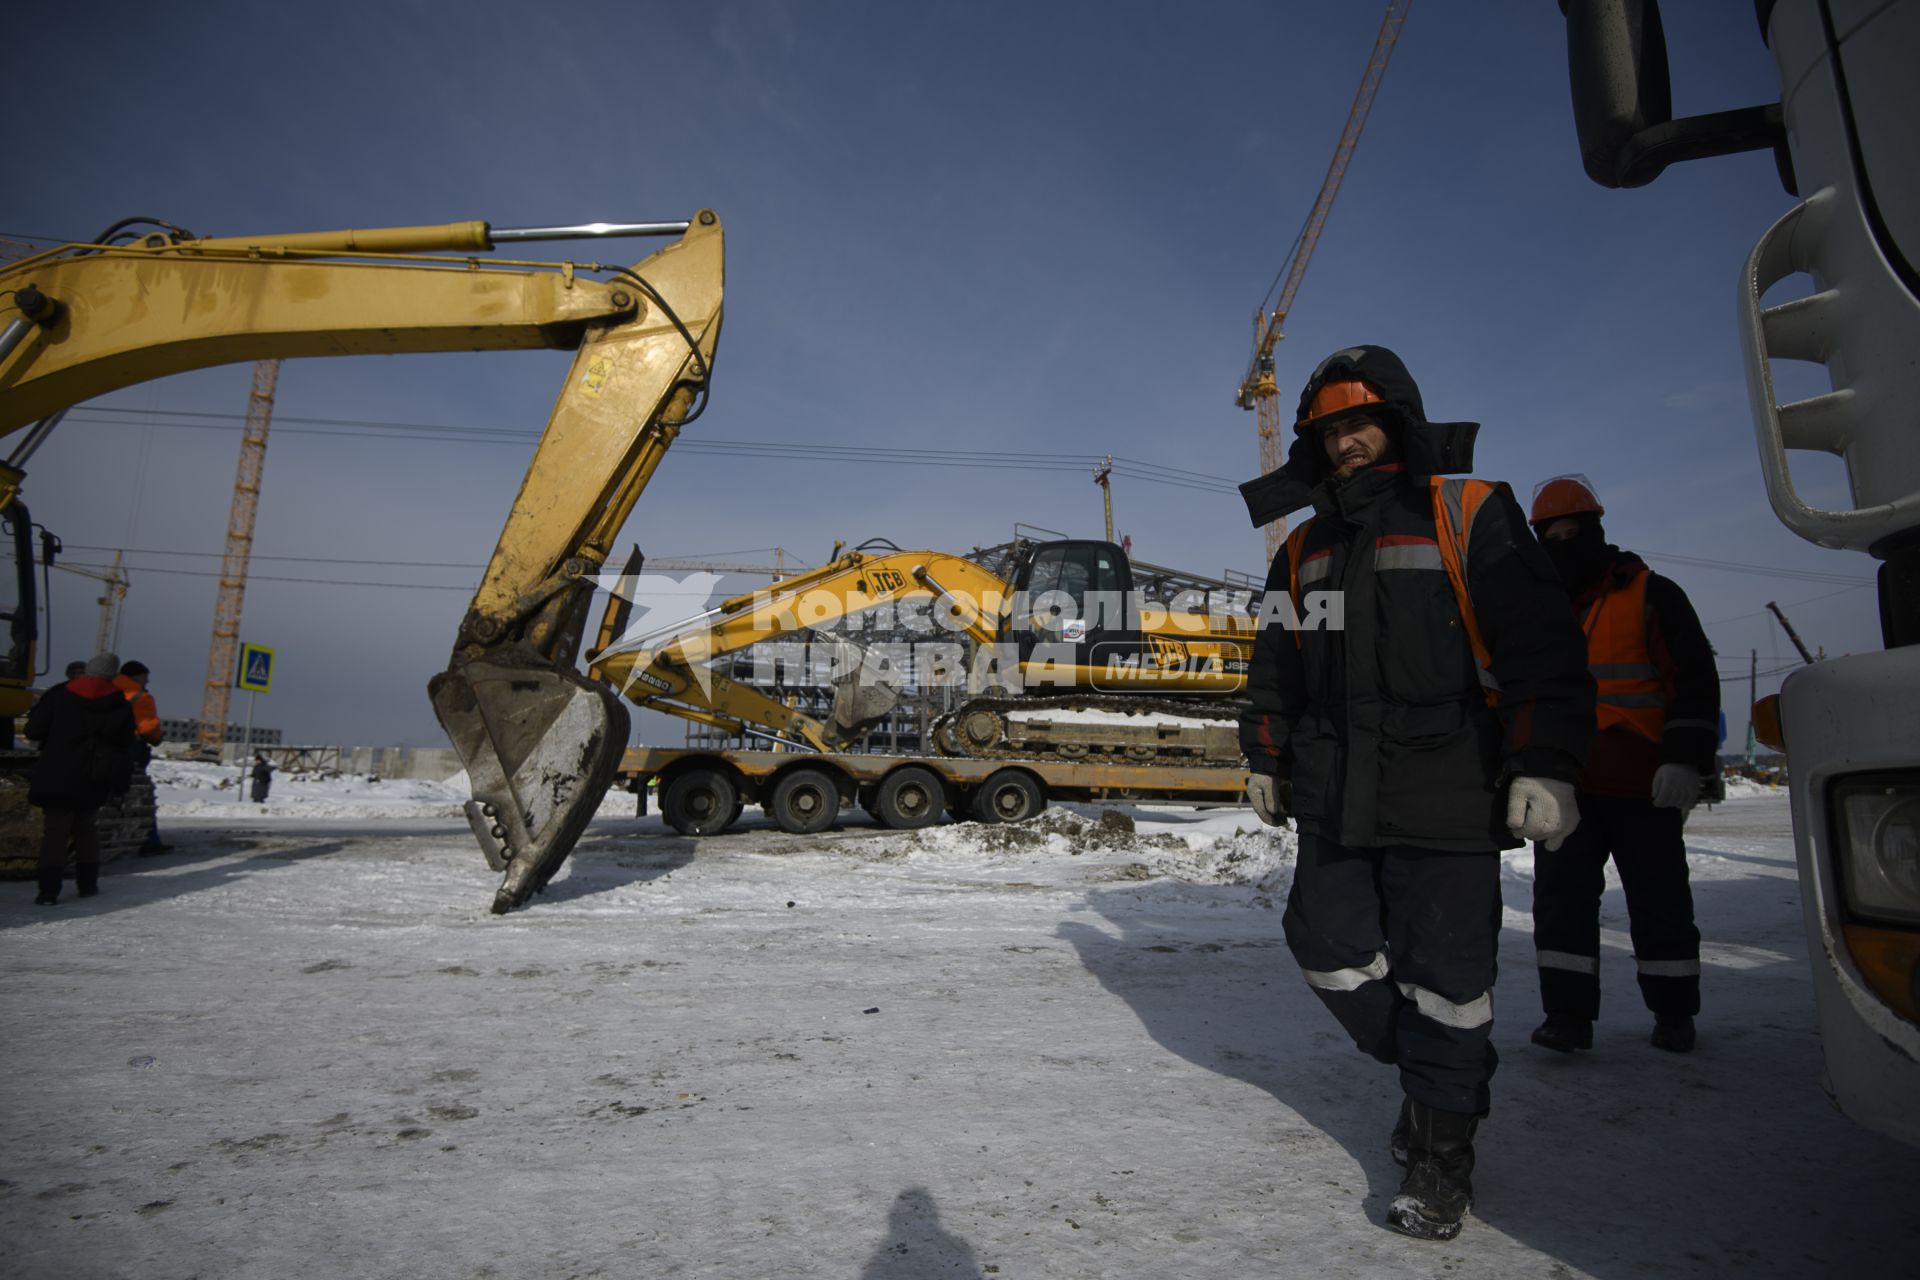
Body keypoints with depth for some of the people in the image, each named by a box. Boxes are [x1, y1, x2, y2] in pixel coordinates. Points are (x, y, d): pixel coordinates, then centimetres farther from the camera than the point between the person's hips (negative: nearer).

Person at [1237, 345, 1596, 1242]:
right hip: (1333, 800, 5)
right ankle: (1431, 1071, 32)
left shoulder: (1470, 515, 0)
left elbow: (1542, 647, -6)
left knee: (1442, 978, 1)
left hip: (1443, 798, -5)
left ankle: (1442, 1143, 21)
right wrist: (1265, 759, 19)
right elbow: (1274, 664, 21)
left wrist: (1545, 766, -13)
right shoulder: (1306, 546, 15)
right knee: (1330, 950, 7)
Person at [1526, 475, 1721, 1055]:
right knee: (1560, 898, -1)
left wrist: (1686, 760, -15)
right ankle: (1568, 1013, 6)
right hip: (1566, 785, 4)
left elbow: (1695, 679, -5)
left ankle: (1673, 1012, 25)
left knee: (1659, 899, 8)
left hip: (1643, 784, -4)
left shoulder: (1651, 595, 1)